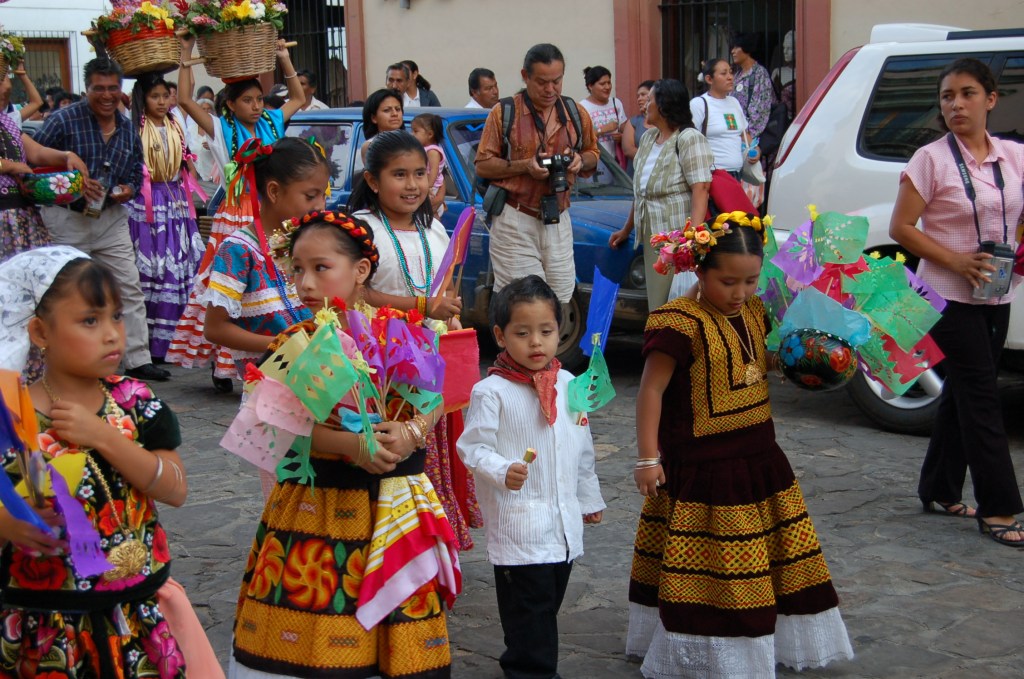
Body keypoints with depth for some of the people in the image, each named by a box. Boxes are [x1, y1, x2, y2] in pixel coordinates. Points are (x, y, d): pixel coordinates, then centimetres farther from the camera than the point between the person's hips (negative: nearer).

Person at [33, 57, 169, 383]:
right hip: (66, 219, -5)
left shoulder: (128, 129, 8)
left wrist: (128, 189, -4)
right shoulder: (63, 120, -9)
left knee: (130, 289, 2)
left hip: (112, 218, 5)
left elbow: (136, 172, 19)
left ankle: (138, 359, 8)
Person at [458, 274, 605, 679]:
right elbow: (473, 447, -13)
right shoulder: (491, 391, -12)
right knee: (529, 604, -2)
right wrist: (502, 471, -31)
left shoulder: (569, 385, 7)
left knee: (549, 601, 16)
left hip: (565, 520, 7)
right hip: (518, 521, -6)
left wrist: (589, 498, 24)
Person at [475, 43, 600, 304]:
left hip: (558, 221, 4)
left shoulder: (576, 113, 10)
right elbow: (482, 166, -1)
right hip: (515, 221, -4)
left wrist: (580, 160, -3)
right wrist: (524, 166, -15)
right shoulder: (504, 113, -2)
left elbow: (593, 153, 21)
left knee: (560, 301, 2)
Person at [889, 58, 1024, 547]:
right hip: (950, 296, -5)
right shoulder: (932, 159, -9)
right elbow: (901, 227, -10)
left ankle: (939, 491, 25)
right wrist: (955, 260, -18)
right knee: (980, 396, -7)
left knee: (965, 391, 13)